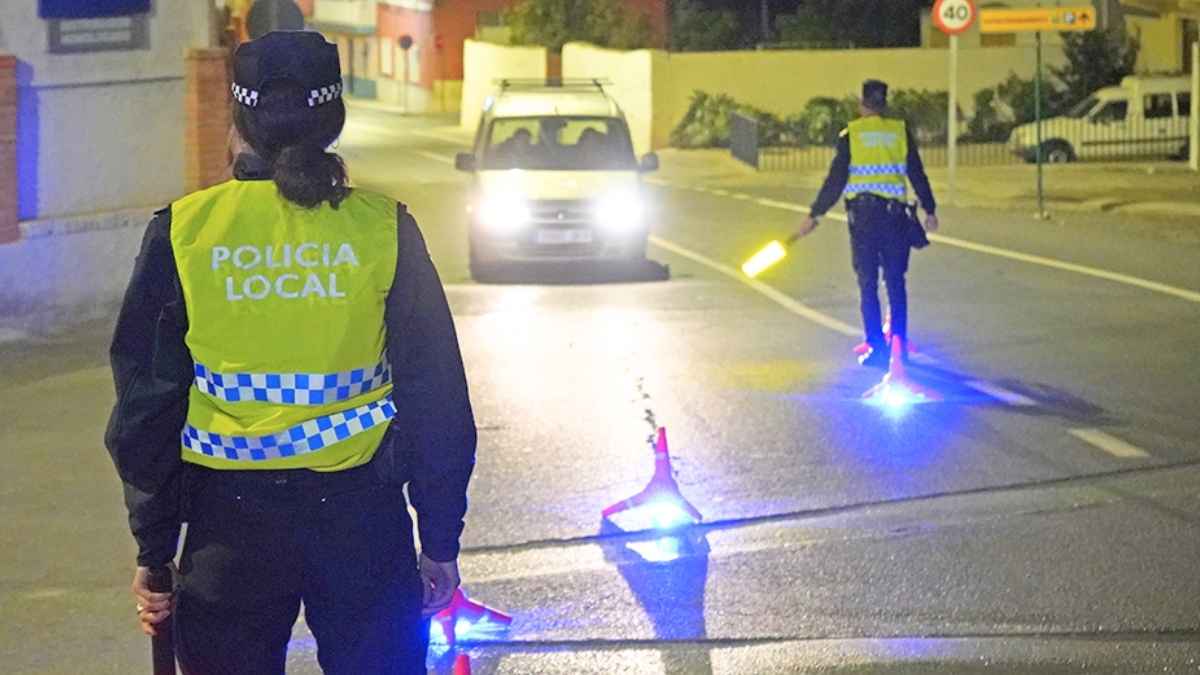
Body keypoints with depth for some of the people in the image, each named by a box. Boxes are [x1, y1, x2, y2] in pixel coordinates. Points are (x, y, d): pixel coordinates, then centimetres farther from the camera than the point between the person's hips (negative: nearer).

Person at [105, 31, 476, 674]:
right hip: (361, 518, 0)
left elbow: (144, 402, 0)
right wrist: (441, 542, 8)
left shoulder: (183, 231, -4)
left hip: (228, 524, 0)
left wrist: (153, 548, 9)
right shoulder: (383, 228, -4)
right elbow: (437, 398, -1)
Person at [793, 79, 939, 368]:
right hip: (894, 214, 2)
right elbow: (917, 175, 8)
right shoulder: (901, 132, 4)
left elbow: (835, 181, -3)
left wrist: (813, 215, 3)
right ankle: (899, 344, 10)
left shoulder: (851, 135, -1)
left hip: (862, 215, -2)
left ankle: (877, 348, 0)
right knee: (895, 282, 10)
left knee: (867, 284, 3)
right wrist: (929, 210, 19)